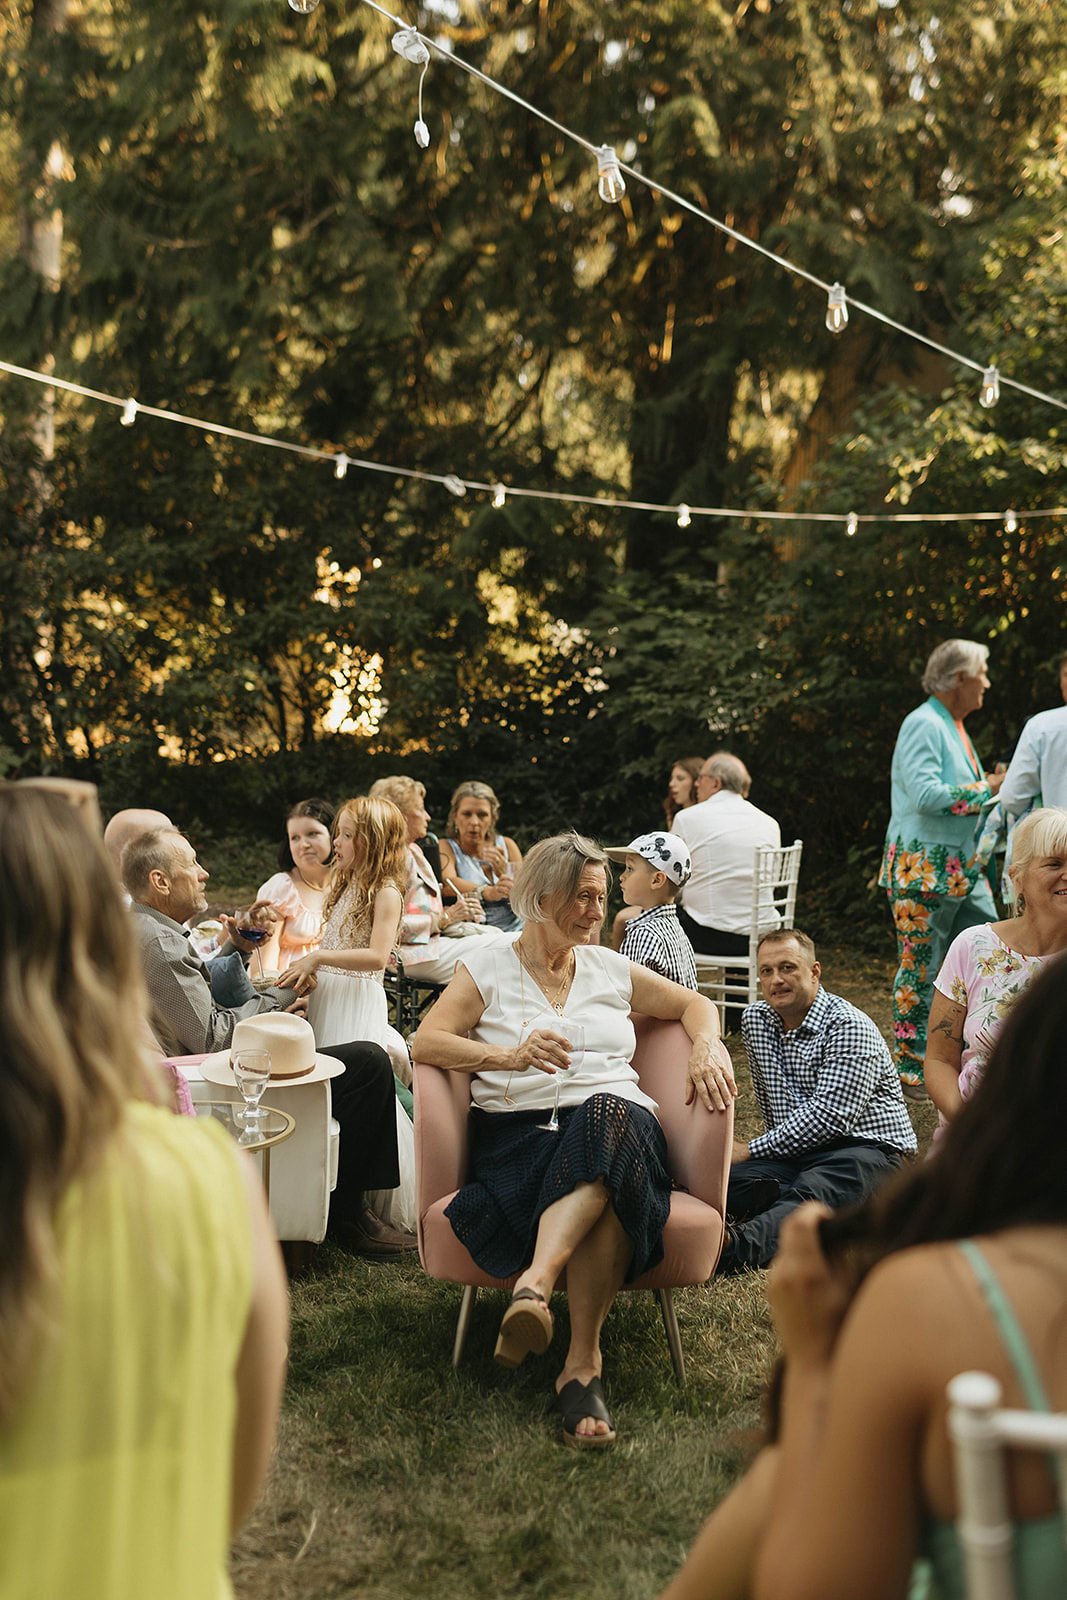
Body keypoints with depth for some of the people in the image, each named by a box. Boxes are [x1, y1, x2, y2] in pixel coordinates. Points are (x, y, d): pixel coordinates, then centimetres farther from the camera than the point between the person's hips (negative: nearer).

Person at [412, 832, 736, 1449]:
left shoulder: (610, 968, 25)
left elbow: (695, 1004, 31)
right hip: (519, 1130, -2)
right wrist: (512, 1056, -17)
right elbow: (427, 1040, 0)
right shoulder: (488, 965, 14)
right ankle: (584, 1362, -40)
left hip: (618, 1118, 2)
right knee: (603, 1193, -39)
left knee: (607, 1121, -39)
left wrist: (708, 1047, 7)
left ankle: (534, 1285, -48)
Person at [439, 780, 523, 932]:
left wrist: (505, 873, -13)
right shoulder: (446, 847, 5)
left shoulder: (507, 845, 14)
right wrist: (487, 892, -35)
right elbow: (447, 882, -17)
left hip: (513, 931, 2)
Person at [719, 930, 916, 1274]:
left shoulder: (850, 1027, -13)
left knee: (809, 1196, -40)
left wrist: (752, 1150, -19)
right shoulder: (755, 1020, 9)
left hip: (866, 1147, -7)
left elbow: (829, 1117, -21)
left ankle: (735, 1246, -66)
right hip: (796, 1149, 7)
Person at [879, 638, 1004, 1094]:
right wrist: (985, 789, -14)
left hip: (962, 869, 9)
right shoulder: (923, 724, -12)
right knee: (921, 971, -2)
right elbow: (926, 794, -24)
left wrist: (993, 785, 7)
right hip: (923, 869, -9)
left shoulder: (955, 727, 18)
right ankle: (910, 1070, 8)